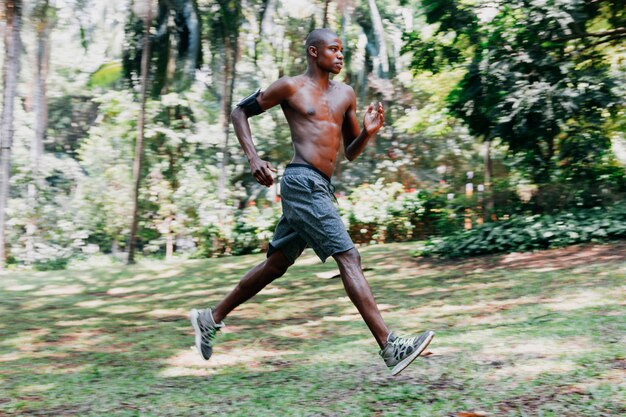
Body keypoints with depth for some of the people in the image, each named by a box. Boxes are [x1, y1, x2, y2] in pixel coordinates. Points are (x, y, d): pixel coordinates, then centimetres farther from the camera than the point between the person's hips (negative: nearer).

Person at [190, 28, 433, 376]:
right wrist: (253, 158, -5)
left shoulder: (345, 94, 19)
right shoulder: (291, 87, 2)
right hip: (303, 182, -8)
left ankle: (210, 319, 28)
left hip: (320, 189, 8)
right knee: (349, 258, -14)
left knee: (276, 264, 15)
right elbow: (240, 111, 9)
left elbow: (350, 153, 22)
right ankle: (389, 347, -14)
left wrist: (368, 132, 1)